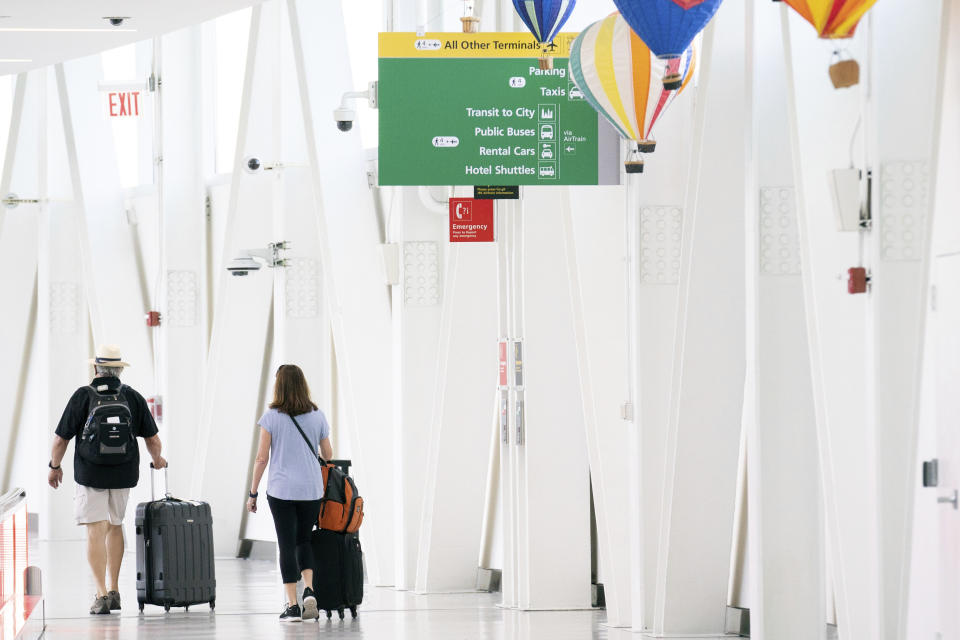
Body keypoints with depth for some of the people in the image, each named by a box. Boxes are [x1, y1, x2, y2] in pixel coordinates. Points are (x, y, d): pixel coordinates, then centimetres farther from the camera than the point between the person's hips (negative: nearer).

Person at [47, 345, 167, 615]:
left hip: (90, 475, -3)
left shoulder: (83, 397, -9)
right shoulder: (133, 398, -1)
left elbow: (61, 438, -6)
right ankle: (114, 591, 22)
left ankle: (101, 594, -13)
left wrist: (54, 466, 12)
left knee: (96, 532, -3)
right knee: (115, 526, 21)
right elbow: (153, 440, 3)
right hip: (123, 474, 3)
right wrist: (157, 459, 25)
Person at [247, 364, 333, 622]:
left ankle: (292, 606, -1)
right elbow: (328, 455, 11)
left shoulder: (271, 418, -4)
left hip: (281, 490, -2)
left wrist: (253, 493, 3)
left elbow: (262, 458, -4)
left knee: (287, 545, 2)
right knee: (304, 540, 18)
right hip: (312, 489, 3)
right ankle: (309, 590, -3)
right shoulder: (317, 416, 3)